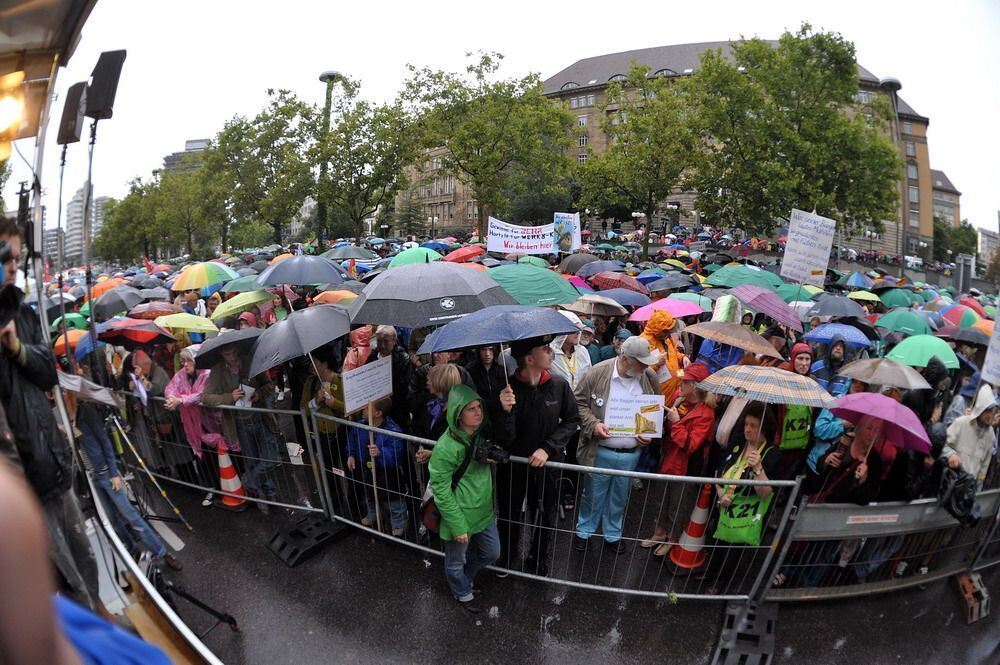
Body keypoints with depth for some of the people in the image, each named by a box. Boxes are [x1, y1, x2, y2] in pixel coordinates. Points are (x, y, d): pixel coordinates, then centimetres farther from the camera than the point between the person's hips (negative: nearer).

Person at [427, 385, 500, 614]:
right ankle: (463, 593, 49)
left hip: (485, 511, 6)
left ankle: (466, 577, 52)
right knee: (456, 561, 18)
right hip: (460, 515, -6)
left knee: (491, 553, 23)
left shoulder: (482, 434, -7)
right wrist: (457, 526, -17)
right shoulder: (446, 448, -27)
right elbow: (441, 491, -20)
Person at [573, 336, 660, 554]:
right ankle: (584, 531, 38)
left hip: (631, 454, 3)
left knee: (619, 498, 20)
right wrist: (593, 424, -20)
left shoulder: (650, 377, -4)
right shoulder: (599, 373, -15)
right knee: (593, 494, 15)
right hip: (600, 451, -3)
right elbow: (579, 402, -6)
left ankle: (613, 534, 41)